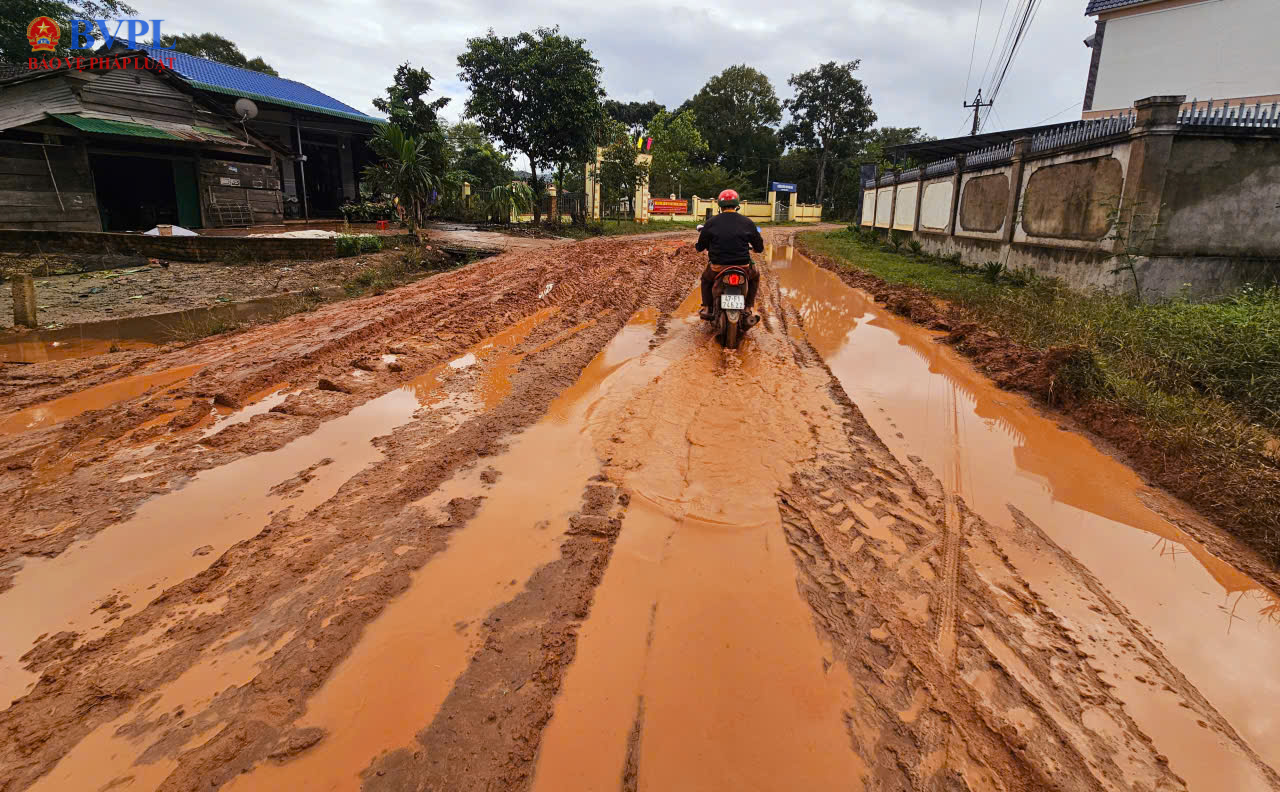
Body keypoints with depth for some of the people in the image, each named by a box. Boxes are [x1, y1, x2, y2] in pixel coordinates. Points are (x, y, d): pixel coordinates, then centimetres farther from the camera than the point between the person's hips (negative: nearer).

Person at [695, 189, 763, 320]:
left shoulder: (711, 223, -1)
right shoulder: (747, 223, 0)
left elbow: (700, 246, 8)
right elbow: (759, 248, 8)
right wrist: (751, 247, 32)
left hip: (717, 267, 0)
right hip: (743, 267, 0)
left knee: (706, 278, 34)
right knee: (754, 276, 33)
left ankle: (706, 308, 26)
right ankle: (748, 308, 26)